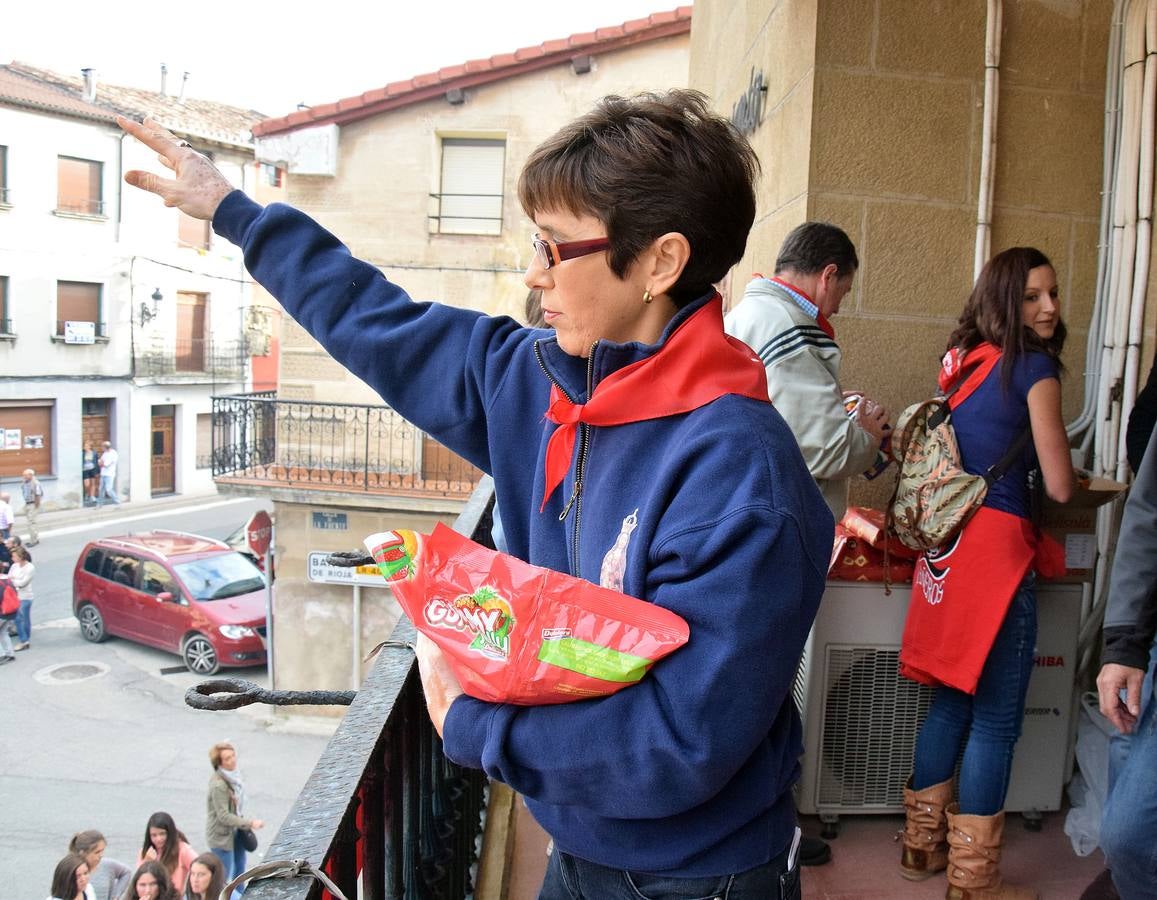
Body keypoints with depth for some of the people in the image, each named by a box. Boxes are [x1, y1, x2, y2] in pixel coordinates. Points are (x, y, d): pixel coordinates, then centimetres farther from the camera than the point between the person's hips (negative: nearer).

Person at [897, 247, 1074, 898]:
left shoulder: (964, 361, 13)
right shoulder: (1034, 368, -7)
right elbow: (1060, 488, -6)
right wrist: (1061, 465, 14)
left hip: (946, 542, 8)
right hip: (996, 546, -8)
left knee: (953, 700, 17)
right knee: (997, 718, 2)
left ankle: (924, 844, 29)